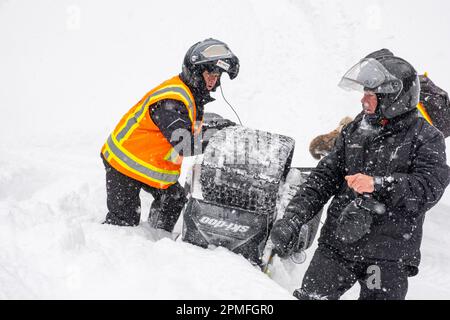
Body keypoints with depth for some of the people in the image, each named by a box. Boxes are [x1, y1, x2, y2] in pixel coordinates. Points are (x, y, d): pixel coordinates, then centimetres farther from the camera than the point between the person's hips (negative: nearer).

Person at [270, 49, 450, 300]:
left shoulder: (426, 138, -3)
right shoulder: (354, 131, 11)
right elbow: (324, 177, 9)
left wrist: (380, 185, -30)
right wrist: (293, 218, -2)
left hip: (388, 256, -4)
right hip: (337, 244, 4)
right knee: (309, 297, 0)